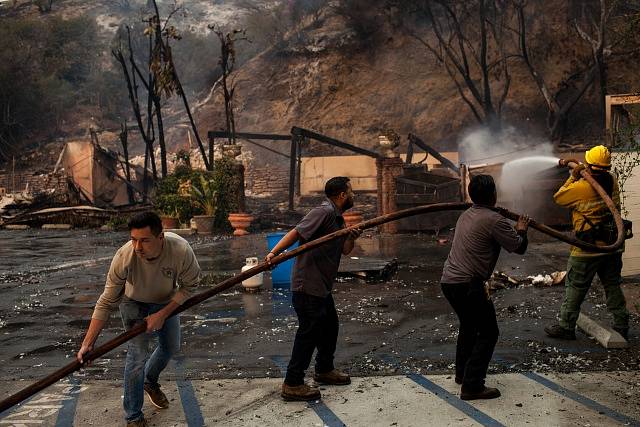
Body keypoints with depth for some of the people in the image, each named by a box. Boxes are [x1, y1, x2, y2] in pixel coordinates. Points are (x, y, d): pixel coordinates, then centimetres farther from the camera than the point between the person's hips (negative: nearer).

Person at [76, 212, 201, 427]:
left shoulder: (181, 250, -38)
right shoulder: (124, 257, -38)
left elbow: (188, 287, -19)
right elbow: (107, 303, -28)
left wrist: (162, 315, -26)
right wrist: (88, 343, -29)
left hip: (167, 302, 3)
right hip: (134, 302, -3)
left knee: (171, 347, 17)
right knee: (138, 354, -13)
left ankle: (150, 382, 49)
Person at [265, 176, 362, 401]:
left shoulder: (338, 218, 16)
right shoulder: (323, 212, -15)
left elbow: (344, 250, 13)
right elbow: (296, 233, -24)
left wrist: (352, 237, -8)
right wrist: (273, 253, -35)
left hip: (321, 286, 10)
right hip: (307, 285, -10)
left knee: (330, 325, 21)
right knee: (309, 331, -6)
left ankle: (324, 370, 39)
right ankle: (292, 384, 1)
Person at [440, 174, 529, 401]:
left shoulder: (466, 215, 14)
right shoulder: (494, 220, -12)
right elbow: (519, 247, -5)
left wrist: (513, 230, 31)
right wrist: (521, 230, 14)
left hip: (448, 281, 9)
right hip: (467, 285, -9)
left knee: (468, 325, 27)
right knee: (488, 333, 2)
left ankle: (462, 373, 38)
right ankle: (472, 386, -1)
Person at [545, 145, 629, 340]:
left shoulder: (581, 187, -20)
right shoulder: (612, 181, 0)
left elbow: (558, 198, -5)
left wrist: (573, 176, -1)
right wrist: (571, 165, 24)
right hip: (613, 244, 6)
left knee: (575, 287, 5)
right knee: (613, 285, 17)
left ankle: (566, 326, 13)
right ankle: (621, 326, 23)